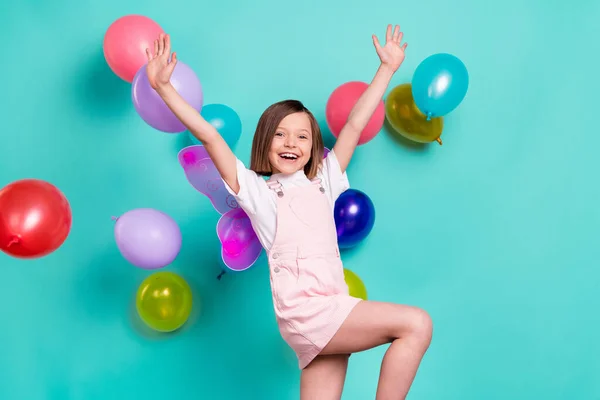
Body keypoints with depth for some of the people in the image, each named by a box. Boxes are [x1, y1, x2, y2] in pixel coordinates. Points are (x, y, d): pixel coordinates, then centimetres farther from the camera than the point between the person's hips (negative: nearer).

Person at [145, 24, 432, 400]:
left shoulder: (323, 182, 20)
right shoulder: (257, 190, 8)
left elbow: (355, 125, 20)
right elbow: (210, 137, 1)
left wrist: (388, 67, 23)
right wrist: (163, 87, -3)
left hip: (330, 313, 5)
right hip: (305, 309, -5)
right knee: (417, 323, -17)